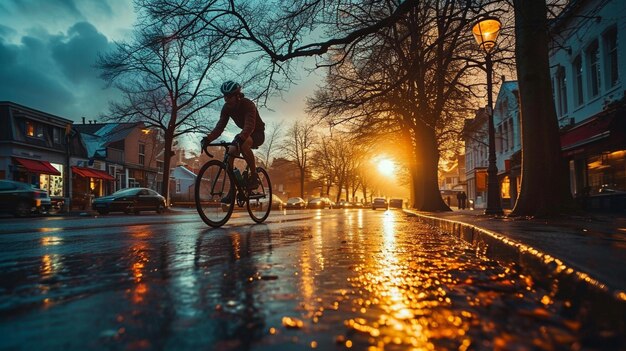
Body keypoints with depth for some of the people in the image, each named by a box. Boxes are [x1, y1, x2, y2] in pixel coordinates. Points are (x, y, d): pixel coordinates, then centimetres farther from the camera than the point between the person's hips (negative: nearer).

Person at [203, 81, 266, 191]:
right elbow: (220, 126, -16)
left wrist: (239, 139, -59)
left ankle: (254, 177, -22)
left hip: (258, 133, -6)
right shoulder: (227, 108, -9)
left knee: (244, 145, -38)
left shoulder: (248, 104, -28)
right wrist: (208, 139, -33)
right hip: (245, 134, 6)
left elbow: (249, 126, -42)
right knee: (230, 153, -17)